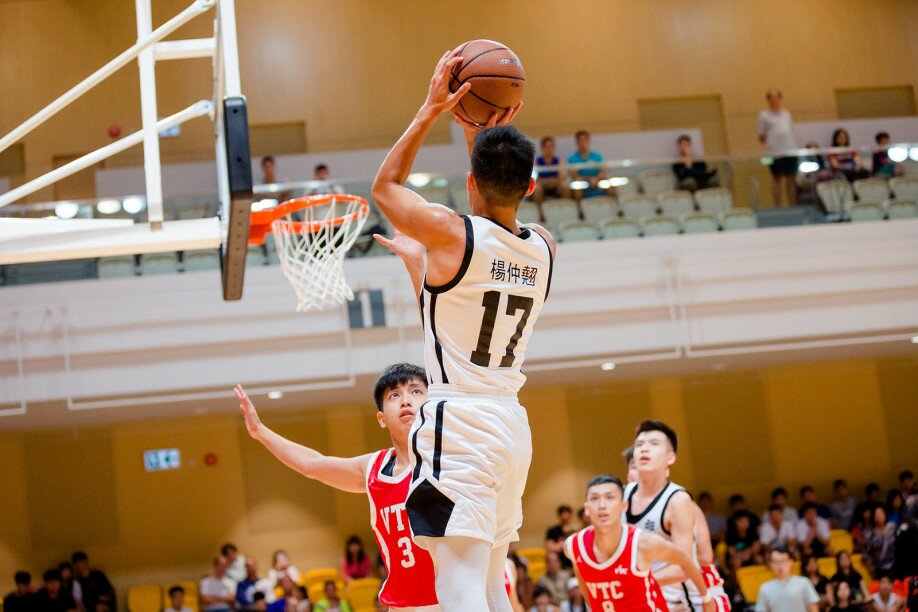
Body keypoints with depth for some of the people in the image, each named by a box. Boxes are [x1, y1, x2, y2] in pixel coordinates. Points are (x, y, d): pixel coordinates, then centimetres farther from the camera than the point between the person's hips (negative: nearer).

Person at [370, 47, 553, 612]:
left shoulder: (451, 232, -10)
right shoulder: (545, 249, 6)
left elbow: (386, 185, 10)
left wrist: (433, 110, 13)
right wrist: (486, 138, 24)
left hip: (460, 423, -7)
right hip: (514, 423, 7)